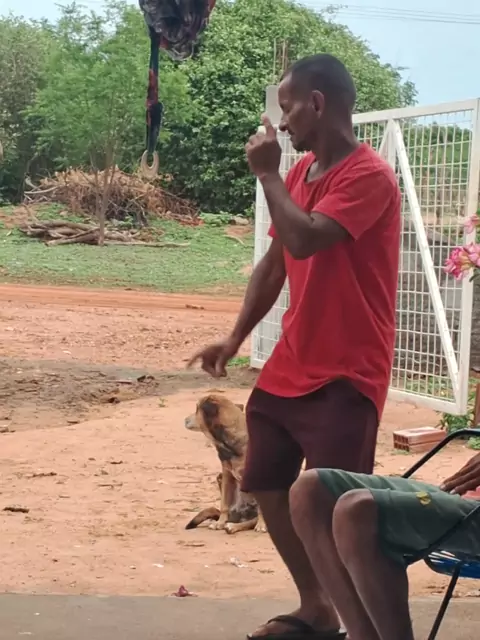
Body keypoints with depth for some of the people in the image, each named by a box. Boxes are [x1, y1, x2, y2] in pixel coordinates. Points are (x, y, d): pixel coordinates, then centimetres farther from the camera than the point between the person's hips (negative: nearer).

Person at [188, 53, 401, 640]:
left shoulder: (368, 175, -16)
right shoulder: (300, 171, 11)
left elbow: (303, 240, -29)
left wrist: (267, 174, -15)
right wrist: (236, 337, 10)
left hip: (344, 377, -9)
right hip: (288, 368, 9)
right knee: (267, 488, 14)